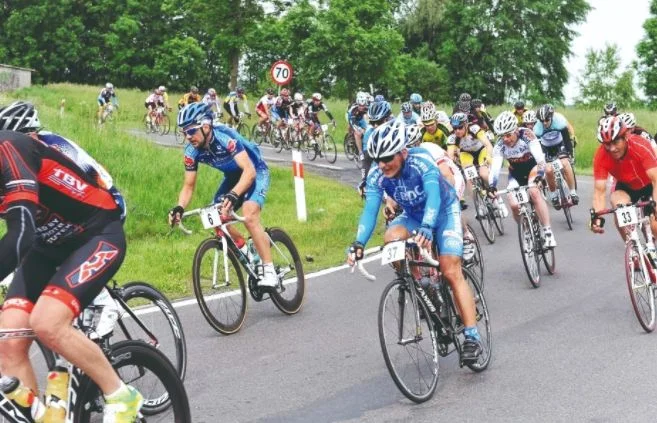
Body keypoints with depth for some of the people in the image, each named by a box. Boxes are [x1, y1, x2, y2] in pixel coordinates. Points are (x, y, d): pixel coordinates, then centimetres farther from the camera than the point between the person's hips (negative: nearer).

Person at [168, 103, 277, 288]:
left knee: (249, 216, -27)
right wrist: (179, 208, -28)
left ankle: (270, 272, -21)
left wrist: (233, 195, -56)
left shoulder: (225, 137, -34)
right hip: (232, 176, 7)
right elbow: (189, 186, -8)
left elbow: (249, 171, -41)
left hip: (255, 172, -7)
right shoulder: (192, 151, -15)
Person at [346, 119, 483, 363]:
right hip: (413, 216, 4)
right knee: (392, 238, -28)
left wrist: (426, 229, -64)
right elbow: (370, 209, -28)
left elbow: (433, 196, -46)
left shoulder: (421, 161, -33)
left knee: (451, 272, -17)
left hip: (443, 212, -4)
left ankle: (472, 337, -13)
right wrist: (359, 244, -44)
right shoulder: (377, 175, -21)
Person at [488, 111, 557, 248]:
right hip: (516, 174, 3)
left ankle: (548, 233, -28)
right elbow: (495, 166, -29)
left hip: (533, 167, -2)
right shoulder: (500, 145, -21)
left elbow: (540, 157, -37)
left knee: (534, 192, -32)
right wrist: (491, 185, -46)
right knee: (514, 205, -19)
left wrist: (540, 174, -54)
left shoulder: (527, 135, -28)